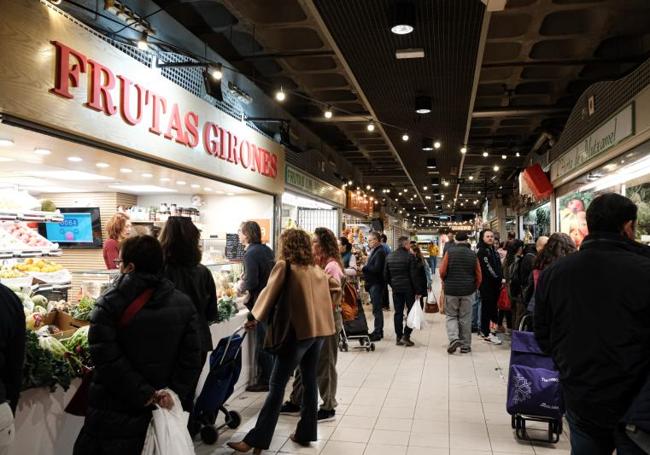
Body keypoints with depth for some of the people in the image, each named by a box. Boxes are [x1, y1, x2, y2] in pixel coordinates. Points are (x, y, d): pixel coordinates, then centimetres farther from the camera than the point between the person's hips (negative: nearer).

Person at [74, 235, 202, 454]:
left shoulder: (109, 304, -12)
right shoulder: (184, 304, -2)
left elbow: (107, 358, -18)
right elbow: (191, 358, -6)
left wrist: (145, 394, -15)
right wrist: (173, 392, -6)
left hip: (114, 408, -3)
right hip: (160, 409, 3)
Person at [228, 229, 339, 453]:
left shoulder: (284, 266, -6)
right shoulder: (316, 268, 13)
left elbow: (269, 292, -10)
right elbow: (336, 289, 19)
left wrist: (254, 317, -1)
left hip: (299, 330, -7)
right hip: (318, 329, 7)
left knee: (277, 385, -5)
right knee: (309, 381, 15)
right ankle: (306, 433, 22)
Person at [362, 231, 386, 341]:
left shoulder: (380, 252, -14)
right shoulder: (374, 251, 17)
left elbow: (377, 268, -23)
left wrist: (364, 268, -17)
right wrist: (365, 268, 3)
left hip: (376, 284, -10)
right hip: (373, 283, 10)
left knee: (377, 308, -6)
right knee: (377, 308, 14)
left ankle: (378, 332, -1)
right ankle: (378, 331, 22)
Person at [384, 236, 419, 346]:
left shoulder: (389, 257, 6)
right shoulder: (409, 257, -11)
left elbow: (385, 275, 9)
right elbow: (413, 275, -12)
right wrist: (417, 291, -7)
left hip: (396, 289, 5)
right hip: (408, 288, -5)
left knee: (398, 312, 10)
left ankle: (398, 337, 11)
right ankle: (406, 336, -1)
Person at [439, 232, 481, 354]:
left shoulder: (450, 252, -6)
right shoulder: (473, 254, 0)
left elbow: (442, 272, -8)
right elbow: (478, 276, 3)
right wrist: (474, 288, 19)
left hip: (451, 290, -1)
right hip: (468, 291, 1)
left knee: (451, 316, 11)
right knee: (465, 318, 10)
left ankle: (453, 338, -9)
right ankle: (465, 345, 15)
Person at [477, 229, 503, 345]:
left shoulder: (494, 251, 19)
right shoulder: (482, 251, -10)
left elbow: (499, 266, 20)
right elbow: (487, 268, -17)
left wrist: (501, 278, 8)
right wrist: (497, 278, -13)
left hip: (495, 284, 8)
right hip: (486, 284, -8)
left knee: (492, 306, 11)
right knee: (487, 307, -6)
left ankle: (484, 330, 21)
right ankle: (487, 333, -2)